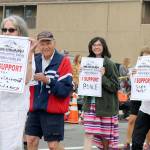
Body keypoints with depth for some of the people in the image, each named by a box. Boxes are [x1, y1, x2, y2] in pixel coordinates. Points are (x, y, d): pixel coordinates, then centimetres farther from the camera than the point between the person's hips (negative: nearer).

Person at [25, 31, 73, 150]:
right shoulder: (35, 60, 7)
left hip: (53, 110, -5)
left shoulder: (63, 61, -8)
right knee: (31, 140, 7)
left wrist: (47, 80, -25)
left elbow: (66, 89, -16)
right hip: (35, 108, 5)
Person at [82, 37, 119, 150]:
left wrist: (102, 77, -21)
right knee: (88, 134, -6)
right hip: (91, 103, 4)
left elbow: (115, 86, -9)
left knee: (105, 136, 5)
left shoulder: (109, 64, -7)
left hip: (106, 105, -4)